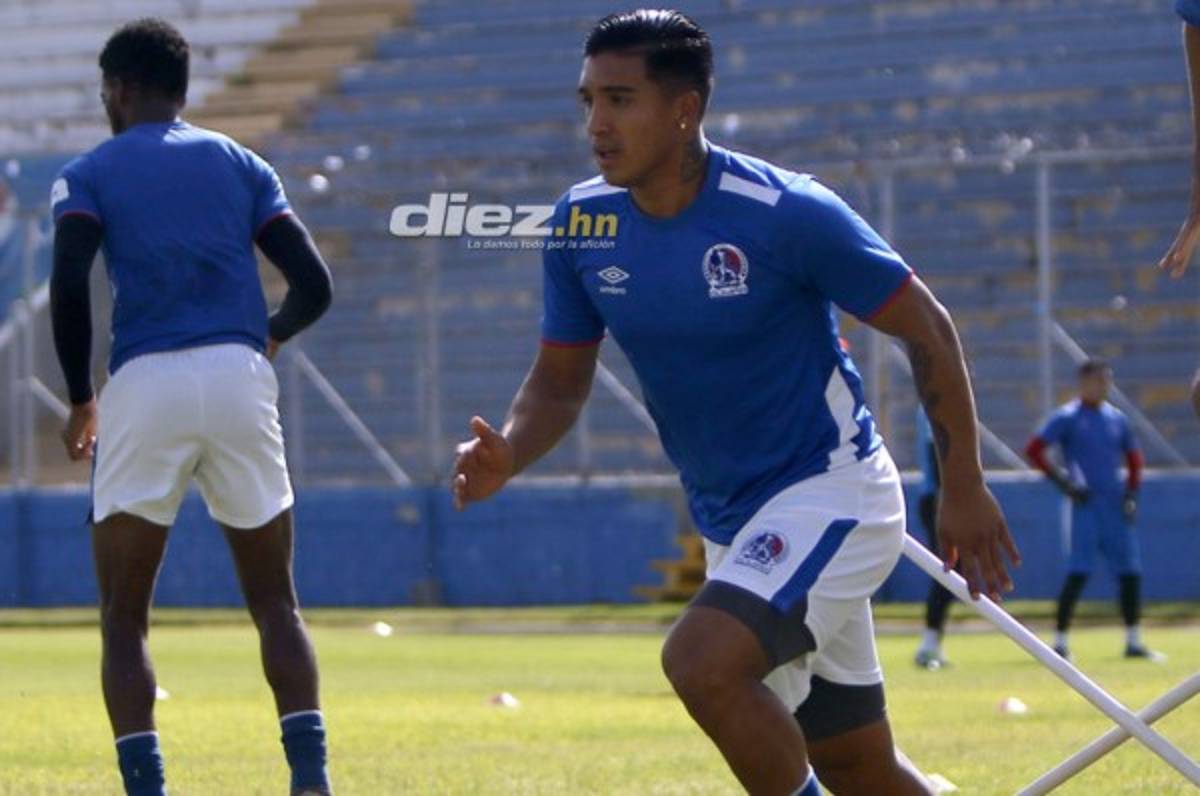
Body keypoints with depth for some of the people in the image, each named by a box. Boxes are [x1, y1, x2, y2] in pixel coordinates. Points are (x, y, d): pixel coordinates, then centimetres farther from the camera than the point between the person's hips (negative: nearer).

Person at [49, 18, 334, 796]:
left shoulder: (88, 174, 9)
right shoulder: (241, 163, 17)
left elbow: (69, 288, -7)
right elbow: (314, 286, 10)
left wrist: (81, 400, 5)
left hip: (144, 383, -2)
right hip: (240, 377, 2)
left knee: (124, 620, 8)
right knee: (276, 606, 12)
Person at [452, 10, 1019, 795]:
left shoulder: (788, 214, -20)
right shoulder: (583, 223, -4)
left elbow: (927, 327, -10)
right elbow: (561, 379, 6)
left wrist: (964, 487, -8)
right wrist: (507, 453, -16)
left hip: (829, 490, -6)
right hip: (731, 524, 7)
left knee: (701, 660, -29)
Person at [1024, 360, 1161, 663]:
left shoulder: (1116, 418, 13)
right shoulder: (1067, 417, -5)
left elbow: (1133, 457, 22)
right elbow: (1034, 450, -11)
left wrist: (1131, 493, 8)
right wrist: (1063, 482, -15)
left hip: (1116, 508, 6)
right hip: (1086, 506, -6)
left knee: (1131, 572, 6)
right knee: (1078, 573, -12)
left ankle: (1134, 642, 15)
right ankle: (1060, 642, -6)